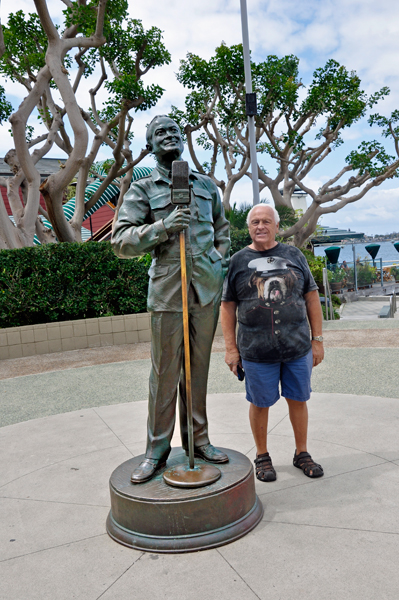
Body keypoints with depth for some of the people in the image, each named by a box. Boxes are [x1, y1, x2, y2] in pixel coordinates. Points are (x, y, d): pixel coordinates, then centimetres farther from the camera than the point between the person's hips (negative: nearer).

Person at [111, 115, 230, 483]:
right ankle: (157, 449, 15)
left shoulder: (207, 185, 17)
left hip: (207, 287, 3)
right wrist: (163, 227, -17)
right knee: (165, 371, 1)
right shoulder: (142, 190, 5)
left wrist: (221, 265, 12)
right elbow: (121, 242, -4)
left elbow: (222, 229, 27)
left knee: (199, 367, 10)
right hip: (167, 290, -3)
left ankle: (197, 439, 23)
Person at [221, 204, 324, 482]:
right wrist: (231, 348, -1)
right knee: (260, 404, 8)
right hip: (257, 352, -1)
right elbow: (228, 307, 3)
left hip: (298, 348, 2)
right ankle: (262, 456, 30)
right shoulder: (238, 261, 3)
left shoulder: (294, 255, 7)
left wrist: (318, 339, 4)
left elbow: (312, 298, 9)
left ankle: (302, 453, 33)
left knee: (298, 400, 13)